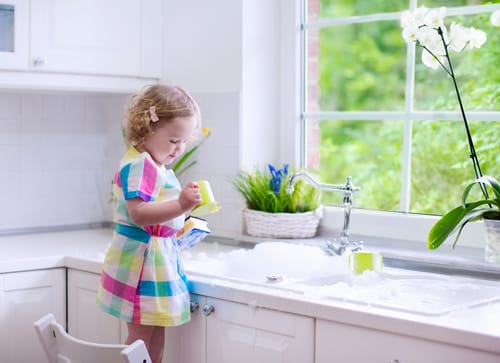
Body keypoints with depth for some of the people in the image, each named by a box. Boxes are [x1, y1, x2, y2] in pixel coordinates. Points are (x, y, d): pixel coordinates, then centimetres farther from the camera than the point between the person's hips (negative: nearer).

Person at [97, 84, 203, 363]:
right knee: (141, 334, -3)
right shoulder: (137, 165, -17)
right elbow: (138, 214, -30)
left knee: (157, 332, 13)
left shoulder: (158, 166, 15)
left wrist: (181, 225, 15)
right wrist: (180, 206, -38)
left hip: (161, 254, 10)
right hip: (142, 255, -10)